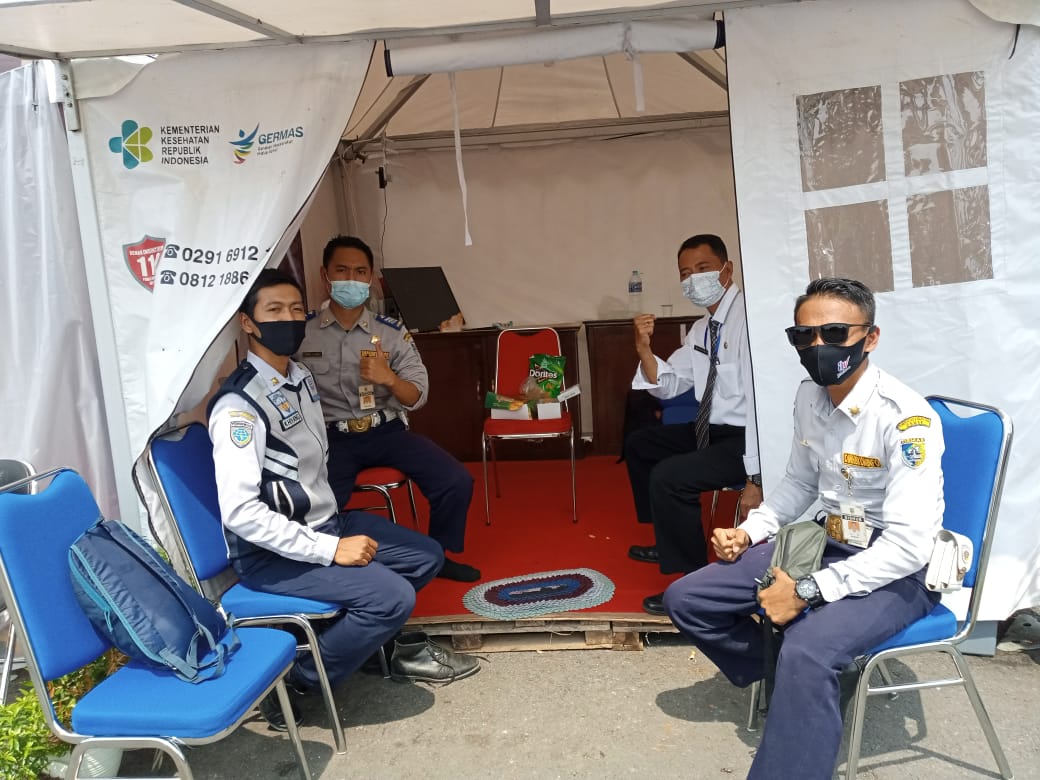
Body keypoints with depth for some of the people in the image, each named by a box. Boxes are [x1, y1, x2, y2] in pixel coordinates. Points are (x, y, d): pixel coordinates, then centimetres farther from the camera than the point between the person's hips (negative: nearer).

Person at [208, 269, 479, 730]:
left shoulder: (301, 377, 7)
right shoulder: (239, 405, -22)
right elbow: (239, 511, -28)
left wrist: (334, 525, 8)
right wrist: (330, 550, -26)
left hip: (323, 523, 9)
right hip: (273, 553, -9)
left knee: (425, 556, 10)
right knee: (393, 597, -22)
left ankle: (388, 645, 30)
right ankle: (295, 681, -5)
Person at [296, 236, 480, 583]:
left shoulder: (392, 331, 2)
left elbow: (417, 397, -2)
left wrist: (389, 378, -24)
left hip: (386, 430, 2)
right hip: (330, 436, -2)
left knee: (456, 481, -14)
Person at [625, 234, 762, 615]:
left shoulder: (748, 316, -20)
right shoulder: (702, 329, 9)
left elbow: (760, 397, -26)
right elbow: (669, 385, 12)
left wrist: (755, 478, -28)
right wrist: (644, 349, -9)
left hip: (746, 438, -10)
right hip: (712, 431, 10)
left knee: (668, 477, -25)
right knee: (639, 444, 21)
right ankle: (670, 542, 35)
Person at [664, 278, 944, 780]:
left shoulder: (905, 417, -24)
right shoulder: (809, 397, -2)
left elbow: (906, 546, -27)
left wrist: (808, 590, -25)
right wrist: (749, 531, 1)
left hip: (899, 571, -7)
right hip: (826, 544, 8)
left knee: (807, 651, -38)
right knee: (686, 600, 2)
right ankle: (790, 686, 20)